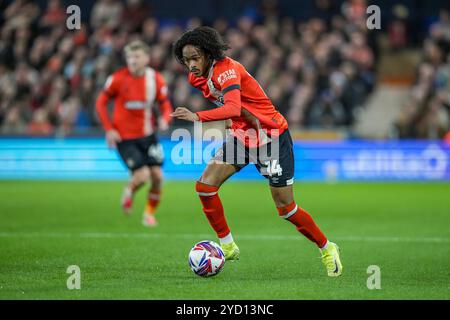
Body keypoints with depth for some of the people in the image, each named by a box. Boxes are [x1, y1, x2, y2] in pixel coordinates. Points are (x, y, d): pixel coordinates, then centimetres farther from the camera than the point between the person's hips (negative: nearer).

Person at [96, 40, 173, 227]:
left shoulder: (156, 79, -4)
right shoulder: (118, 79, -12)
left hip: (148, 135, 4)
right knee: (142, 175, -16)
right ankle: (129, 191, 20)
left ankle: (150, 213, 23)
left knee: (157, 176, -1)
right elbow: (101, 102, -2)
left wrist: (164, 119, -17)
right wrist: (109, 129, -10)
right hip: (125, 137, -4)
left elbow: (165, 105, 6)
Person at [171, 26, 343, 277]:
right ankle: (228, 247, 3)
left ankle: (328, 249, 19)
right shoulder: (197, 77, -1)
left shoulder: (226, 70, -27)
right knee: (206, 185, -10)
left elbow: (232, 108, -43)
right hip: (241, 136, 7)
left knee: (286, 208, -2)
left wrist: (197, 117, -54)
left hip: (272, 137, -7)